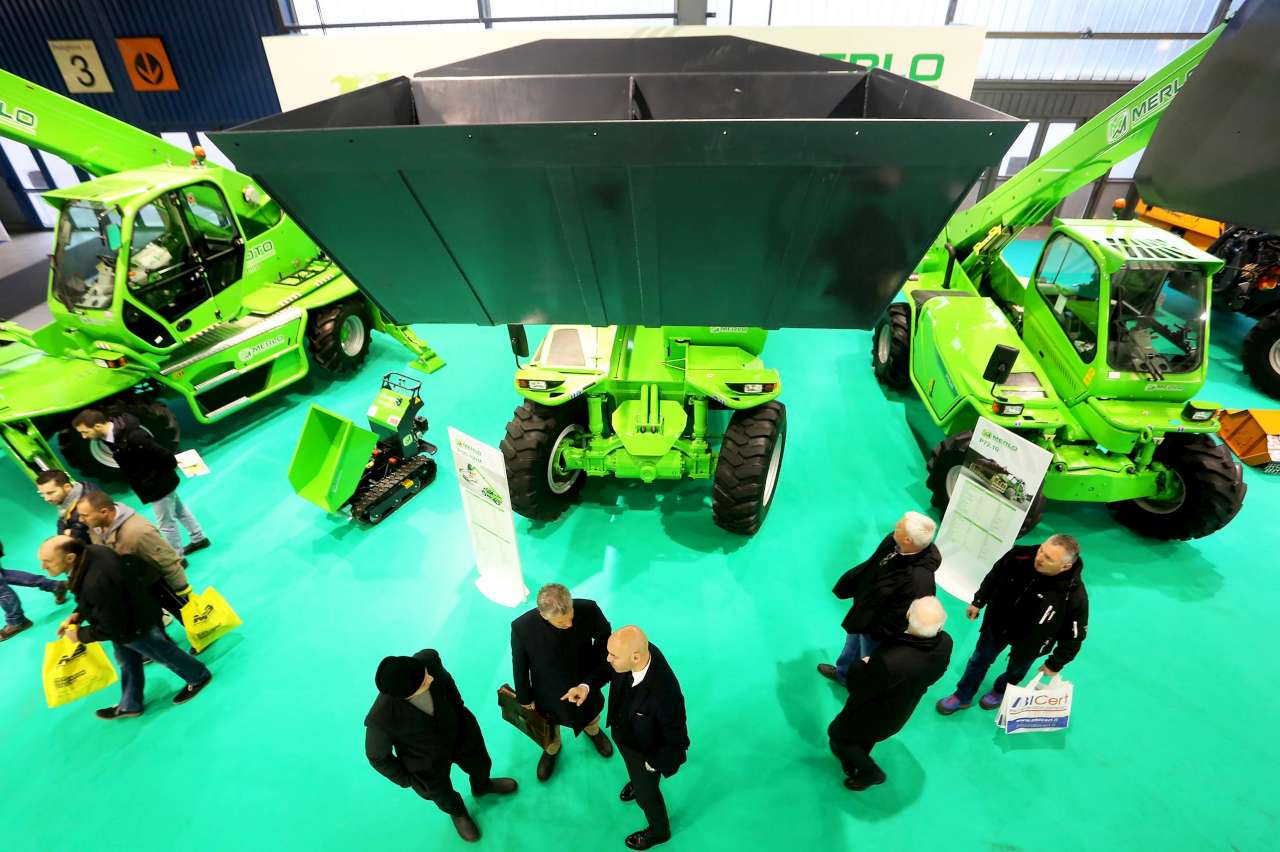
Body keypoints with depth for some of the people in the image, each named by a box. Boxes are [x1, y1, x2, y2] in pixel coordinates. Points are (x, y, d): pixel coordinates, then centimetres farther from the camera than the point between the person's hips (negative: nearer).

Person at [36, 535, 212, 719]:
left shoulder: (96, 584, -45)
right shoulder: (89, 552, -18)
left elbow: (112, 628, -30)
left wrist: (80, 635, -15)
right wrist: (78, 613, -4)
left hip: (137, 627, -9)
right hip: (123, 618, 9)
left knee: (163, 654, 17)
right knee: (127, 662, 27)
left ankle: (200, 676, 41)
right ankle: (129, 705, 48)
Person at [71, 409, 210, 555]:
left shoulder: (132, 437, -35)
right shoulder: (110, 434, -6)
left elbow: (162, 455, -30)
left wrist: (171, 467, -12)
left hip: (159, 484, -9)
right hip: (154, 482, 9)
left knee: (166, 523, 6)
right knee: (178, 510, 24)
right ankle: (199, 538, 41)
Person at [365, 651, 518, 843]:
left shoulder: (428, 659, -36)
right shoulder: (381, 718, -42)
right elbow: (377, 756, -18)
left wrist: (460, 711, 5)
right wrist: (407, 779, -3)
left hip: (456, 730, 3)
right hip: (427, 759, -3)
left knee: (481, 765, 31)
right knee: (442, 794, 30)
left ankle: (482, 786, 66)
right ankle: (457, 811, 66)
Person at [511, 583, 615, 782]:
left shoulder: (589, 610, -36)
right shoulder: (522, 627, -36)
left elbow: (605, 641, -19)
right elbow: (519, 665, -16)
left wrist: (589, 684, -28)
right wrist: (525, 698, -1)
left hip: (585, 685, 1)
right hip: (548, 696, -1)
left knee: (591, 714, 34)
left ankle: (592, 731, 71)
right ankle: (552, 748, 68)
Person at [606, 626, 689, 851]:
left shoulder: (665, 694, -48)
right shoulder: (638, 650, -31)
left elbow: (678, 741, -29)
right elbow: (608, 669, -5)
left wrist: (653, 764, -15)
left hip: (646, 750, -5)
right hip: (623, 732, 5)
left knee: (646, 793, 27)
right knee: (631, 767, 38)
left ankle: (659, 831, 59)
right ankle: (637, 780, 73)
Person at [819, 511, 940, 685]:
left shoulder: (919, 580, -43)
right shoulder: (893, 541, -21)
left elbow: (900, 618, -29)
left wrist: (877, 632, -17)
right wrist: (847, 585, 8)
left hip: (876, 628, -7)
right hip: (865, 608, 8)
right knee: (852, 640, 34)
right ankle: (842, 673, 63)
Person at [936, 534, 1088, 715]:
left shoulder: (1075, 596, -36)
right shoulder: (1021, 556, -31)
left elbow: (1074, 636, -18)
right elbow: (994, 576, -8)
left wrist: (1055, 663, -7)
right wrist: (978, 602, 2)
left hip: (1029, 642, -2)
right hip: (997, 623, 2)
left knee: (1016, 671, 28)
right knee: (979, 660, 21)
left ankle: (1000, 691, 61)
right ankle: (963, 697, 45)